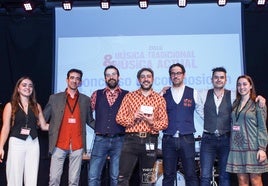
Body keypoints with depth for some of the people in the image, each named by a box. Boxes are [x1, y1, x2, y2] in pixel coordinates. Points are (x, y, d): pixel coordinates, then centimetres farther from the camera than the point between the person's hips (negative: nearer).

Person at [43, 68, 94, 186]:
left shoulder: (86, 100, 10)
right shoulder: (55, 98, 7)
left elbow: (90, 121, 14)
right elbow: (43, 119, 9)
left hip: (77, 145, 1)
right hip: (59, 144, 0)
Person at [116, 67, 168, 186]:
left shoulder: (159, 99, 8)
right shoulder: (129, 96, 8)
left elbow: (164, 122, 3)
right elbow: (119, 118, 3)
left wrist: (152, 122, -16)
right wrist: (133, 118, -14)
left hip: (150, 141, 1)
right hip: (131, 139, -1)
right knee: (123, 176, -3)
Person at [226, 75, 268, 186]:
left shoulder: (257, 104, -1)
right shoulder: (235, 104, 14)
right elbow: (232, 125, 13)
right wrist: (231, 145, 6)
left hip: (253, 148, -4)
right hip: (237, 148, 4)